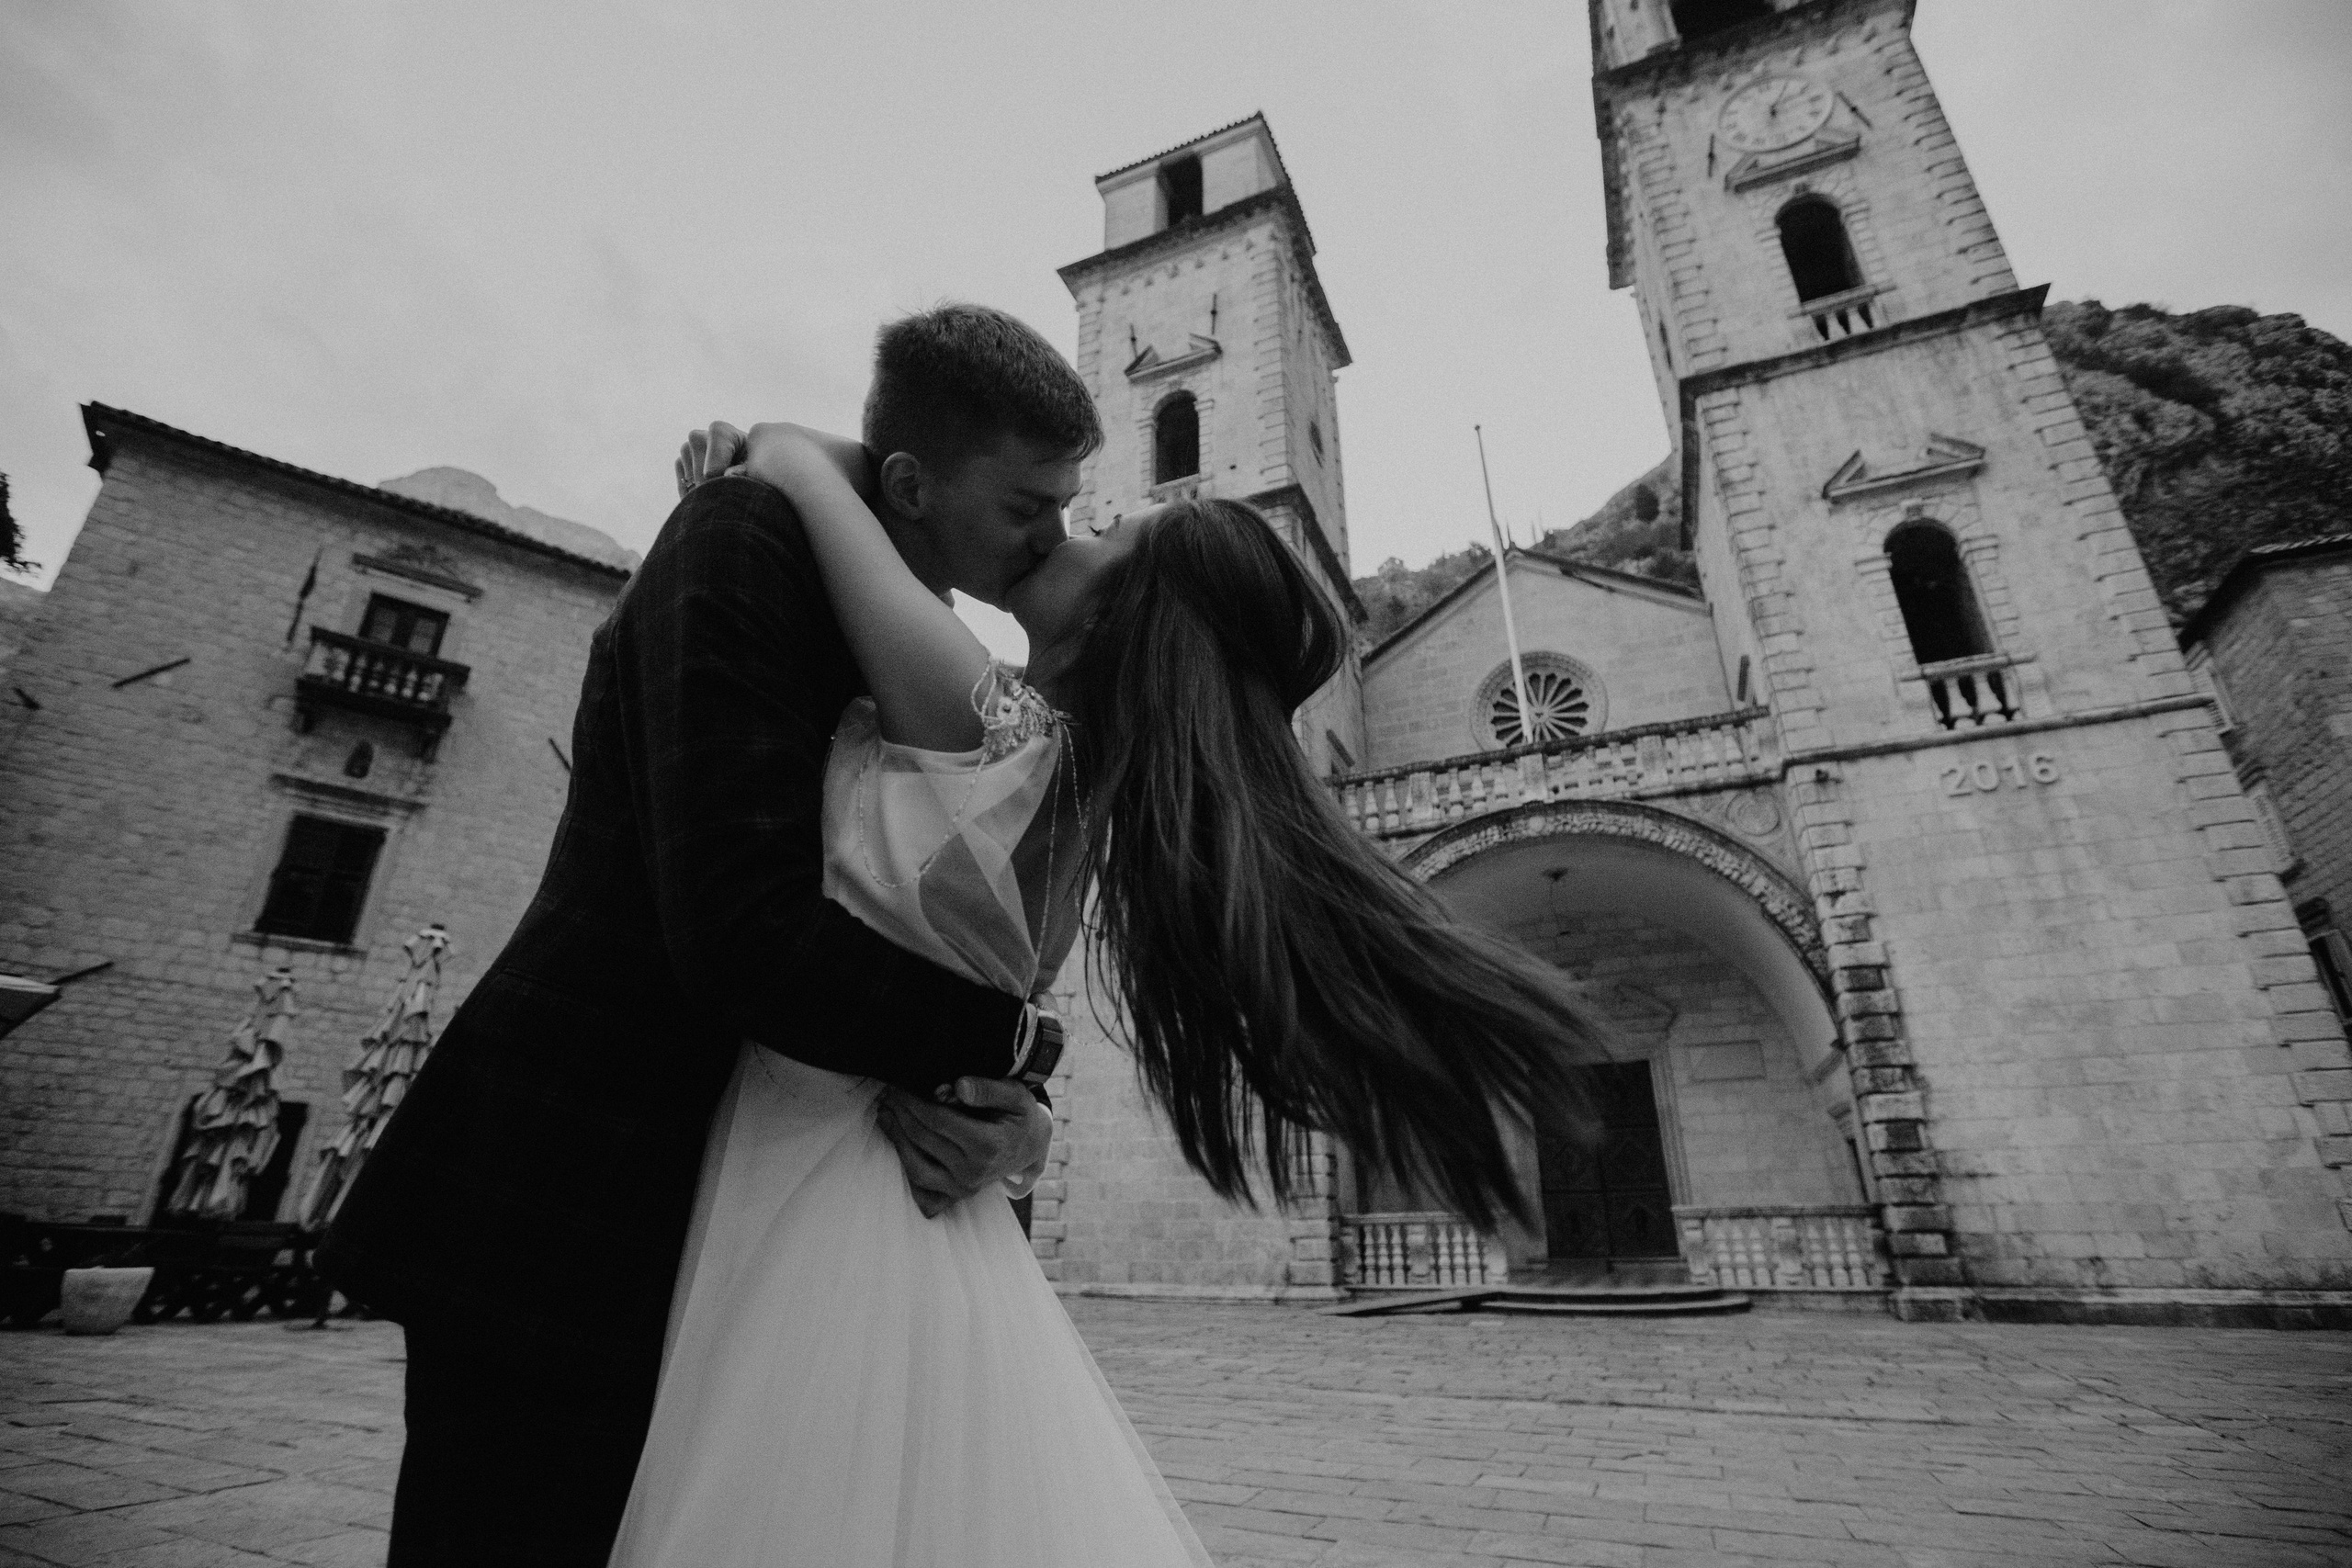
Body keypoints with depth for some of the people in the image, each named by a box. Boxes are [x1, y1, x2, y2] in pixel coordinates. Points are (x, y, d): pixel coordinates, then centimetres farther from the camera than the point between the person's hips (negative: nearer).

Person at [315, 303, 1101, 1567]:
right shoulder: (740, 543, -17)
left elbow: (936, 930, 4)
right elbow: (745, 934, -29)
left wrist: (1006, 1105, -15)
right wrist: (1003, 1036, -15)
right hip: (563, 1197, -7)